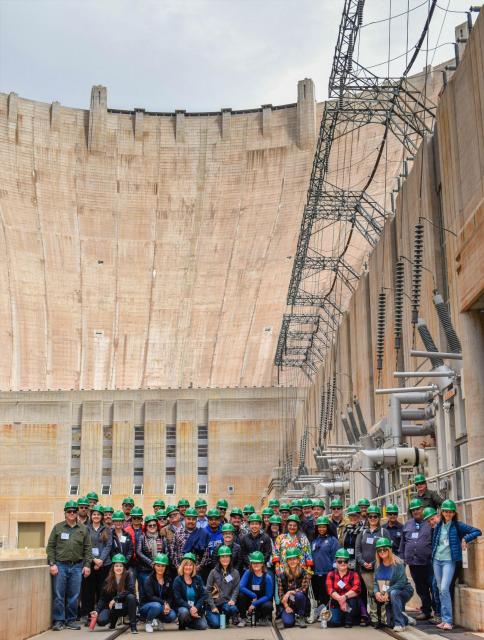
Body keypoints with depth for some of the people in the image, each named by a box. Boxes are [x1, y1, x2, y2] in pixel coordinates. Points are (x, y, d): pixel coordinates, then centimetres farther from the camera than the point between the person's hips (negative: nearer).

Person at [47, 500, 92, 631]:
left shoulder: (83, 529, 8)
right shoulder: (58, 527, 5)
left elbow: (87, 549, 8)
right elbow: (50, 547, 3)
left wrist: (87, 565, 0)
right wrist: (52, 564, -6)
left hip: (77, 566, 1)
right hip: (60, 565, -1)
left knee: (74, 596, 4)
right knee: (59, 595, -1)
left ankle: (71, 620, 14)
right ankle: (59, 621, 7)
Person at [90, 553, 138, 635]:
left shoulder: (128, 575, -9)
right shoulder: (108, 580, -1)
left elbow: (130, 590, -23)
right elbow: (103, 598, -2)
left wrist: (115, 599, -25)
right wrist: (97, 610, -18)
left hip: (125, 606, -2)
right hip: (112, 608, 2)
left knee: (131, 597, -33)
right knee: (100, 621, -24)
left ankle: (133, 625, -21)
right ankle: (114, 618, 13)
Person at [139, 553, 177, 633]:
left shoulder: (168, 580, 4)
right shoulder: (149, 579, -11)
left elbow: (170, 596, 0)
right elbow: (151, 597, -21)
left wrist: (167, 605, -21)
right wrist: (164, 602, -31)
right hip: (146, 607, -4)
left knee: (172, 615, -26)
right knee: (156, 606, -38)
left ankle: (156, 620, 5)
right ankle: (148, 622, -7)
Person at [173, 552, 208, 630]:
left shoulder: (198, 579, 6)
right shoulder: (178, 580, -4)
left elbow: (203, 595, 0)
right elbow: (177, 599, -12)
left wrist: (196, 608, -17)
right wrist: (189, 608, -25)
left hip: (196, 608, 4)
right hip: (182, 607, -3)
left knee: (203, 626, -15)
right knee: (184, 612, -37)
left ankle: (188, 622, 17)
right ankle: (182, 624, -1)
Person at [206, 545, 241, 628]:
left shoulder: (235, 573, 7)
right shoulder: (214, 572, 1)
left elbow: (236, 589, 2)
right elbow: (208, 590, -1)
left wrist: (232, 600, -18)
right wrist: (213, 607, -9)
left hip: (227, 602, 1)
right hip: (214, 603, -1)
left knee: (233, 609, -34)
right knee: (215, 624, -20)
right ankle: (208, 616, 15)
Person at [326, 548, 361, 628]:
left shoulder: (353, 574, -1)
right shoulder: (331, 575, 3)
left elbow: (356, 589, -18)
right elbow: (330, 590, -12)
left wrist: (345, 597, -34)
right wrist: (339, 599, -30)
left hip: (350, 604, 0)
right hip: (336, 603, 0)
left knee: (353, 598, -32)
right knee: (333, 622, -25)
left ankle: (349, 621, -9)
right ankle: (342, 617, 10)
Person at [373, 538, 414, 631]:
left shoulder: (397, 563, -20)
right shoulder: (378, 565, -2)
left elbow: (401, 582, -26)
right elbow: (376, 582, -2)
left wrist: (387, 592, -32)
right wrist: (376, 592, -23)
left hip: (404, 591, -6)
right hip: (389, 597, 6)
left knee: (393, 593, -39)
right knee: (390, 622, 4)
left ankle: (399, 623, -31)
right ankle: (405, 619, 35)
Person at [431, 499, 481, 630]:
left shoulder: (458, 525, -4)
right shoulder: (438, 526, 9)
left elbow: (478, 531, -6)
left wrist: (465, 539, -17)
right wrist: (432, 556, 9)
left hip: (449, 561, -5)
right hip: (436, 560, 5)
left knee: (444, 589, -17)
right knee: (441, 590, 8)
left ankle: (448, 620, -13)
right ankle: (445, 619, 16)